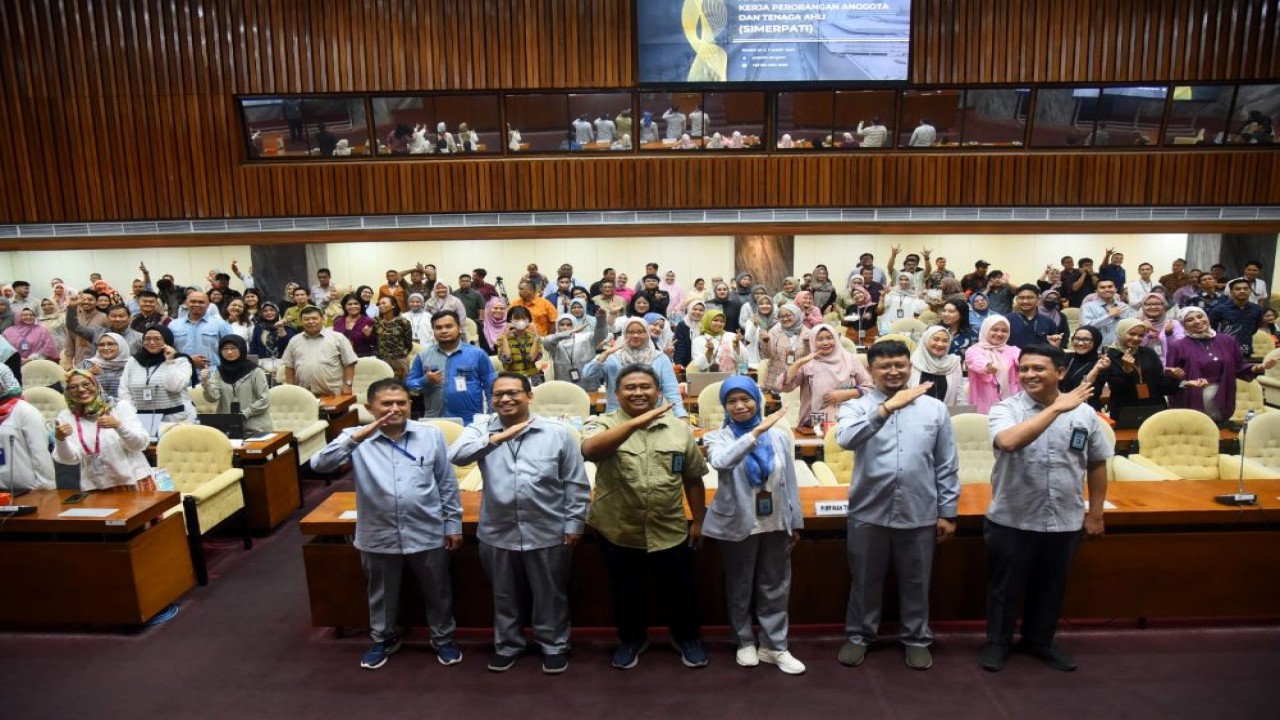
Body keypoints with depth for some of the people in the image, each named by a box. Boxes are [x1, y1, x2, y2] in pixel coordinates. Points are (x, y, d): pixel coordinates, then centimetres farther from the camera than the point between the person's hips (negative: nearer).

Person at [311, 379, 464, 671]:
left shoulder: (431, 435, -7)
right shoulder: (357, 439, -7)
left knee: (437, 591, 16)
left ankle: (443, 639, 39)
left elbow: (447, 483, 0)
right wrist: (354, 438, -32)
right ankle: (383, 639, 46)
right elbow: (319, 465, -20)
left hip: (427, 533, 0)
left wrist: (453, 523, 2)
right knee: (382, 594, 22)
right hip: (378, 536, 1)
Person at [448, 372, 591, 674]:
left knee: (550, 595, 15)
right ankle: (508, 644, 42)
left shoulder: (558, 433, -6)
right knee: (506, 595, 21)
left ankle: (554, 645, 36)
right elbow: (456, 455, -21)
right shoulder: (481, 429, -1)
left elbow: (576, 484, -2)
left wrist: (574, 523, -4)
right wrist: (497, 438, -25)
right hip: (498, 534, 2)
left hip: (548, 534, -2)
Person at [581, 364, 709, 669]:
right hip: (619, 532, -1)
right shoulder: (602, 424, -10)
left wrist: (698, 521, 7)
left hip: (670, 531, 2)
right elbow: (589, 450, -34)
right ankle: (632, 639, 41)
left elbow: (693, 479, 6)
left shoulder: (679, 429, -1)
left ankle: (687, 638, 41)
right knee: (627, 592, 17)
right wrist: (637, 422, -40)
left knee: (679, 590, 16)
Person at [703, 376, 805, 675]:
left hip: (776, 524, 2)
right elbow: (721, 461, -34)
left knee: (775, 587, 11)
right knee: (740, 587, 12)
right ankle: (746, 642, 31)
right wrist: (757, 432, -40)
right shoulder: (718, 438, -9)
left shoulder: (778, 436, -1)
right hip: (738, 525, -2)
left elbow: (790, 482, 5)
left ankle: (773, 646, 26)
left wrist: (796, 522, 8)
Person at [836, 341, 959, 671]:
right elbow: (846, 439, -27)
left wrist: (947, 512, 4)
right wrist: (887, 407, -33)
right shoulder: (857, 406, -5)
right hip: (869, 513, -1)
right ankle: (859, 636, 33)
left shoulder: (935, 409, 1)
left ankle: (916, 639, 35)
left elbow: (947, 466, 5)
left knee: (915, 583, 16)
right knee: (866, 581, 14)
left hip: (919, 515, 1)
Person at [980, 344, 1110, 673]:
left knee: (1051, 588, 19)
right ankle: (997, 642, 29)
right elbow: (1009, 442, -35)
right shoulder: (1005, 409, -12)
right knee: (1006, 587, 11)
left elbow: (1097, 464, 10)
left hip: (1065, 522, 4)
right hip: (1012, 521, -3)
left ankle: (1040, 640, 39)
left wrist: (1095, 512, 10)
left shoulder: (1084, 413, 0)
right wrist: (1056, 408, -31)